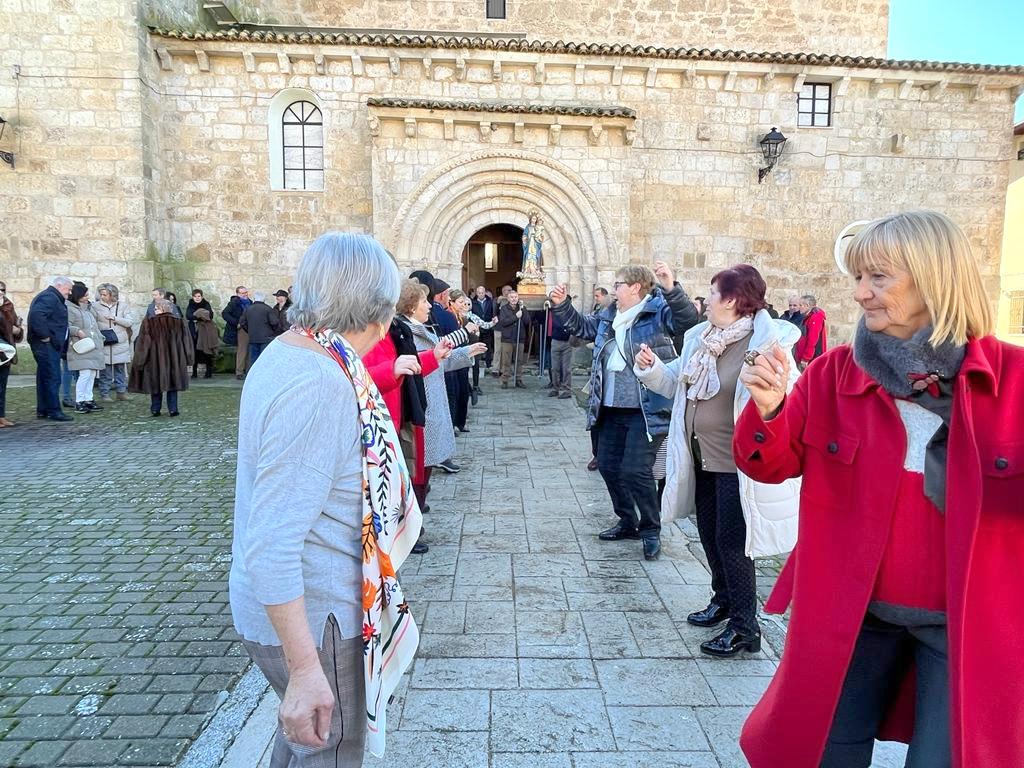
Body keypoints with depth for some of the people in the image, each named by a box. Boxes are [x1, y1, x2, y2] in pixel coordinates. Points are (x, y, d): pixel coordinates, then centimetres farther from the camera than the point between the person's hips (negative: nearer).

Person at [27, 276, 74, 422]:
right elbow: (36, 315, -28)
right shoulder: (49, 298, -12)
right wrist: (45, 336, -23)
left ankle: (42, 410, 20)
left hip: (49, 345, 11)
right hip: (47, 345, -11)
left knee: (44, 377, 14)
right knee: (52, 378, -9)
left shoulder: (52, 298, 20)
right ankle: (54, 411, -7)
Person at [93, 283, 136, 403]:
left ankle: (121, 392, 17)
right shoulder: (96, 306, 5)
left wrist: (114, 318, -10)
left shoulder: (123, 305, 6)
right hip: (104, 343, -1)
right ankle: (104, 394, 5)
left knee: (120, 368, 7)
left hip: (120, 343, 1)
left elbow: (130, 322, -2)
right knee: (105, 370, -2)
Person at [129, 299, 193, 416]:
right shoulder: (179, 322, 0)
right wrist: (188, 360, 9)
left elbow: (142, 344, -4)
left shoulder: (148, 323, -6)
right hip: (174, 359, 1)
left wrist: (139, 362, 3)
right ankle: (173, 409, 4)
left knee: (155, 383, 10)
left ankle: (155, 409, 13)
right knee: (173, 384, 8)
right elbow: (186, 342, 3)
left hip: (155, 360, -1)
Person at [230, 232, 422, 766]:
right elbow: (271, 548, -31)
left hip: (303, 604, 9)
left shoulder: (288, 351, 1)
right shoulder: (319, 386, -29)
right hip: (311, 618, -9)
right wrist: (305, 669, -27)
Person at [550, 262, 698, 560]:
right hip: (612, 409, 9)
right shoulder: (609, 316, 14)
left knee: (636, 471, -9)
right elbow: (581, 326, 27)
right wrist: (562, 304, 15)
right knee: (608, 466, 14)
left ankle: (651, 530, 14)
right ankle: (628, 523, 33)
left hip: (645, 410, -8)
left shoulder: (657, 310, -8)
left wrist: (671, 288, -40)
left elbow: (688, 318, -26)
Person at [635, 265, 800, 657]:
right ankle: (723, 600, 41)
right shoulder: (699, 337, 5)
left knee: (732, 542, 1)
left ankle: (745, 627, 18)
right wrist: (651, 368, -1)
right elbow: (676, 385, 15)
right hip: (703, 459, 8)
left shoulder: (766, 343, -19)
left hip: (737, 463, -8)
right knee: (709, 535, 20)